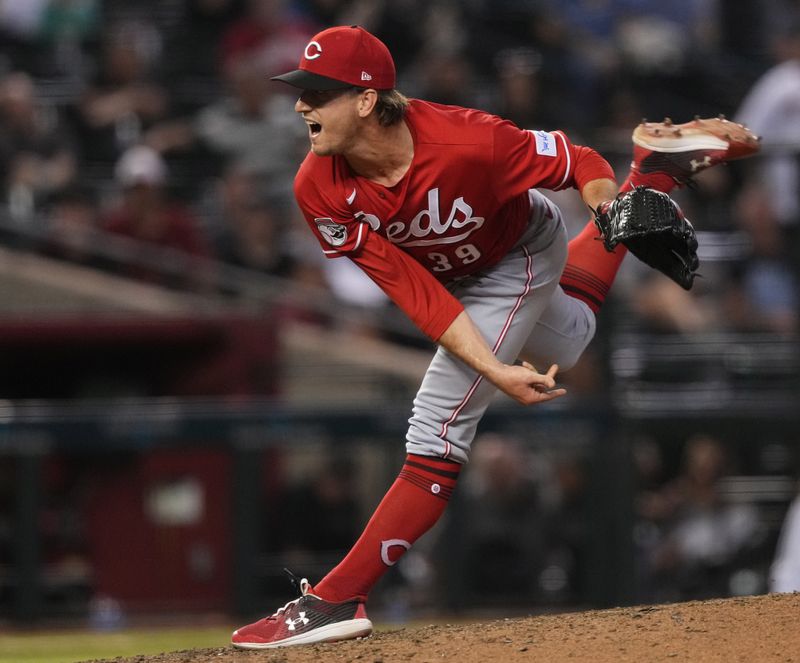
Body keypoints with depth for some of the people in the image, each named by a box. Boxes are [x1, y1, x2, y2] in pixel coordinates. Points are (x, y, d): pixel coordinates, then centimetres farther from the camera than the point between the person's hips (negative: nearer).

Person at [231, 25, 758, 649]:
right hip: (453, 274, 6)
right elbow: (415, 293, -30)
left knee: (438, 427, -15)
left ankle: (335, 602, -8)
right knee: (565, 346, 33)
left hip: (519, 261, -6)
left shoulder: (463, 142, -41)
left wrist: (610, 207, -50)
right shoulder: (321, 191, -29)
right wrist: (496, 372, -39)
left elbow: (583, 165, -27)